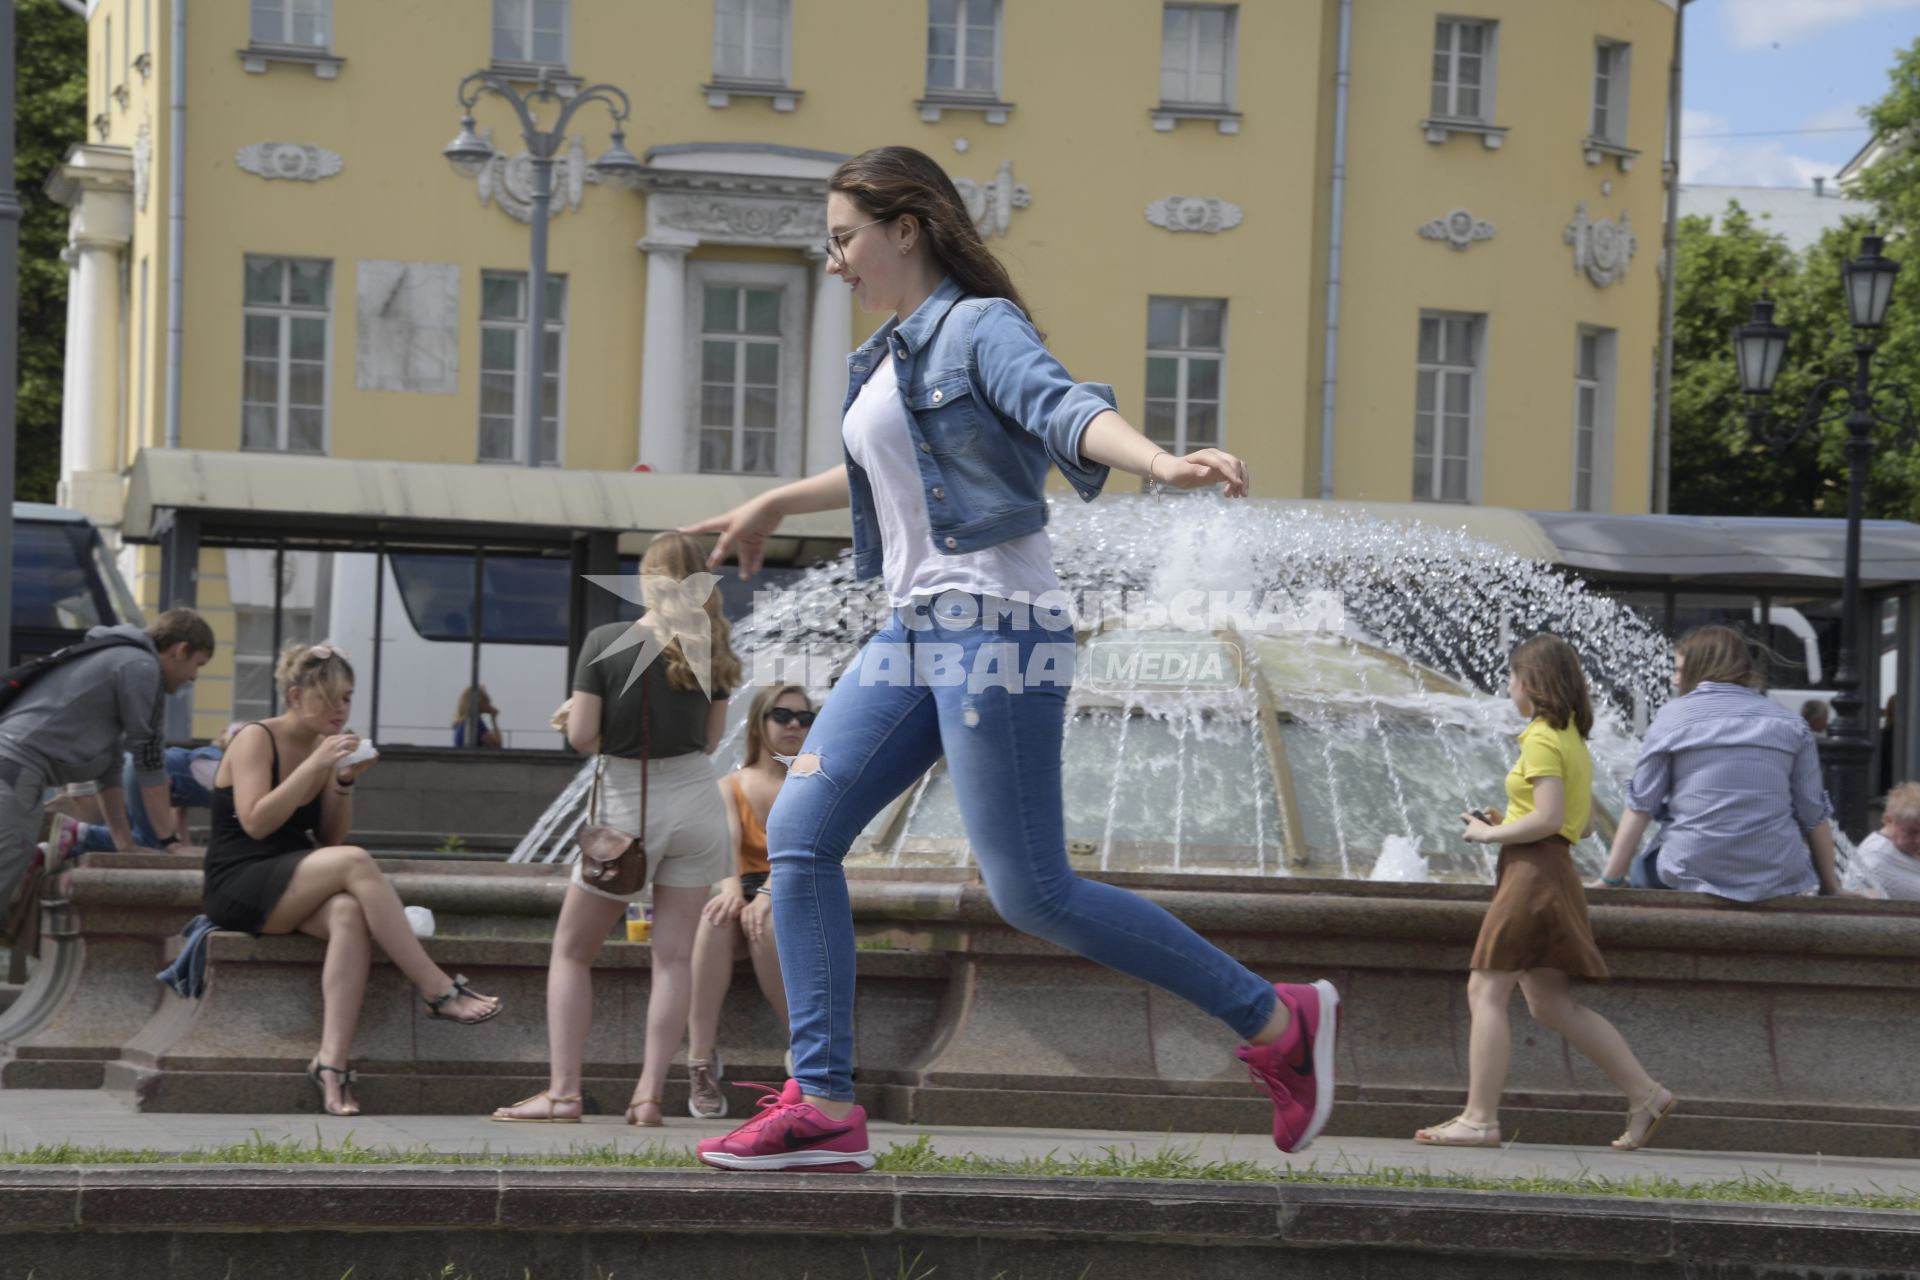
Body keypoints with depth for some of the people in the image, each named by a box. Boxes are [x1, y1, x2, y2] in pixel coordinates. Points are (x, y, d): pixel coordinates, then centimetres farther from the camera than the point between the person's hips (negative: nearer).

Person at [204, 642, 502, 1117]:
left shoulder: (324, 747, 14)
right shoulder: (256, 740, -5)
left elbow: (331, 838, 12)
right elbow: (256, 823, -19)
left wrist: (344, 782, -4)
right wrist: (315, 765, -20)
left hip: (294, 891, 6)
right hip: (239, 889, -6)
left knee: (349, 915, -31)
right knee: (355, 862, -30)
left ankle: (333, 1061, -43)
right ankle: (438, 990, -28)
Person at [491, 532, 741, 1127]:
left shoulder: (605, 643, -12)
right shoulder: (708, 649, -2)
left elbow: (580, 736, -14)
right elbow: (712, 739, 6)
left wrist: (578, 714, 7)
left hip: (627, 809, -3)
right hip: (695, 803, 3)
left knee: (572, 951, 10)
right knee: (674, 954, 4)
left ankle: (563, 1092, 1)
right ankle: (649, 1094, -4)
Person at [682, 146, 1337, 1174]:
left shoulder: (979, 328, -6)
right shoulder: (889, 357, 20)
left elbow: (1064, 409, -26)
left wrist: (1163, 464, -45)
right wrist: (776, 505, 54)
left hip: (994, 625, -9)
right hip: (914, 631, 9)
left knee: (1031, 893, -11)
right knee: (800, 830, -1)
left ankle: (1274, 1021, 0)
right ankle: (823, 1107, -1)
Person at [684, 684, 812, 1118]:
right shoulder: (730, 787, 12)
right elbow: (728, 839, -9)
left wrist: (767, 895, -31)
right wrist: (731, 888, -32)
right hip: (749, 892, 2)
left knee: (763, 920, -38)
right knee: (717, 915, -35)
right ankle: (701, 1060, -41)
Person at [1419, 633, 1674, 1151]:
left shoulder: (1541, 739, -12)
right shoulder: (1572, 738, 17)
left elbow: (1548, 819, -21)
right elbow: (1583, 823, 20)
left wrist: (1489, 834, -9)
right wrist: (1506, 826, 15)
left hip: (1532, 872, -10)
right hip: (1554, 874, 10)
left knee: (1486, 991, -7)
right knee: (1551, 1003, 11)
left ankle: (1479, 1119, -8)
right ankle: (1645, 1094, 9)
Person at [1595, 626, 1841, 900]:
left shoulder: (1673, 716, 2)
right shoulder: (1791, 724, 7)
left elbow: (1640, 806, 0)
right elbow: (1814, 814, 8)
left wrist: (1610, 880, 5)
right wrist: (1830, 886, 19)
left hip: (1694, 871, -2)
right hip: (1776, 877, 2)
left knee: (1640, 870, 26)